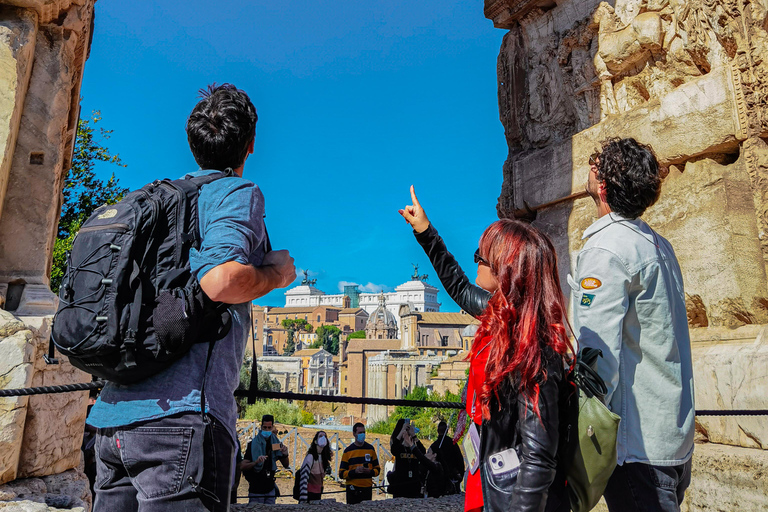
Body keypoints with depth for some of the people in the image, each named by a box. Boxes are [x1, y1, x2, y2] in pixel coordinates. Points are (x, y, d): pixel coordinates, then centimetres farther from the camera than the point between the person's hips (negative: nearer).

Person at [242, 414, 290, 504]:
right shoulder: (253, 444, -8)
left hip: (270, 489, 4)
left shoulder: (275, 443, 4)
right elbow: (243, 466, -14)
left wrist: (285, 455, -14)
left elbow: (286, 465, 6)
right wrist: (256, 462, -31)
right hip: (256, 490, -4)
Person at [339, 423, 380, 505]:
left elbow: (377, 469, 14)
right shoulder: (348, 451, 0)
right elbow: (341, 474, -2)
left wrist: (370, 471, -7)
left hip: (367, 488, 2)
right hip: (353, 489, -2)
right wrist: (355, 471, -17)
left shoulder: (371, 449, 8)